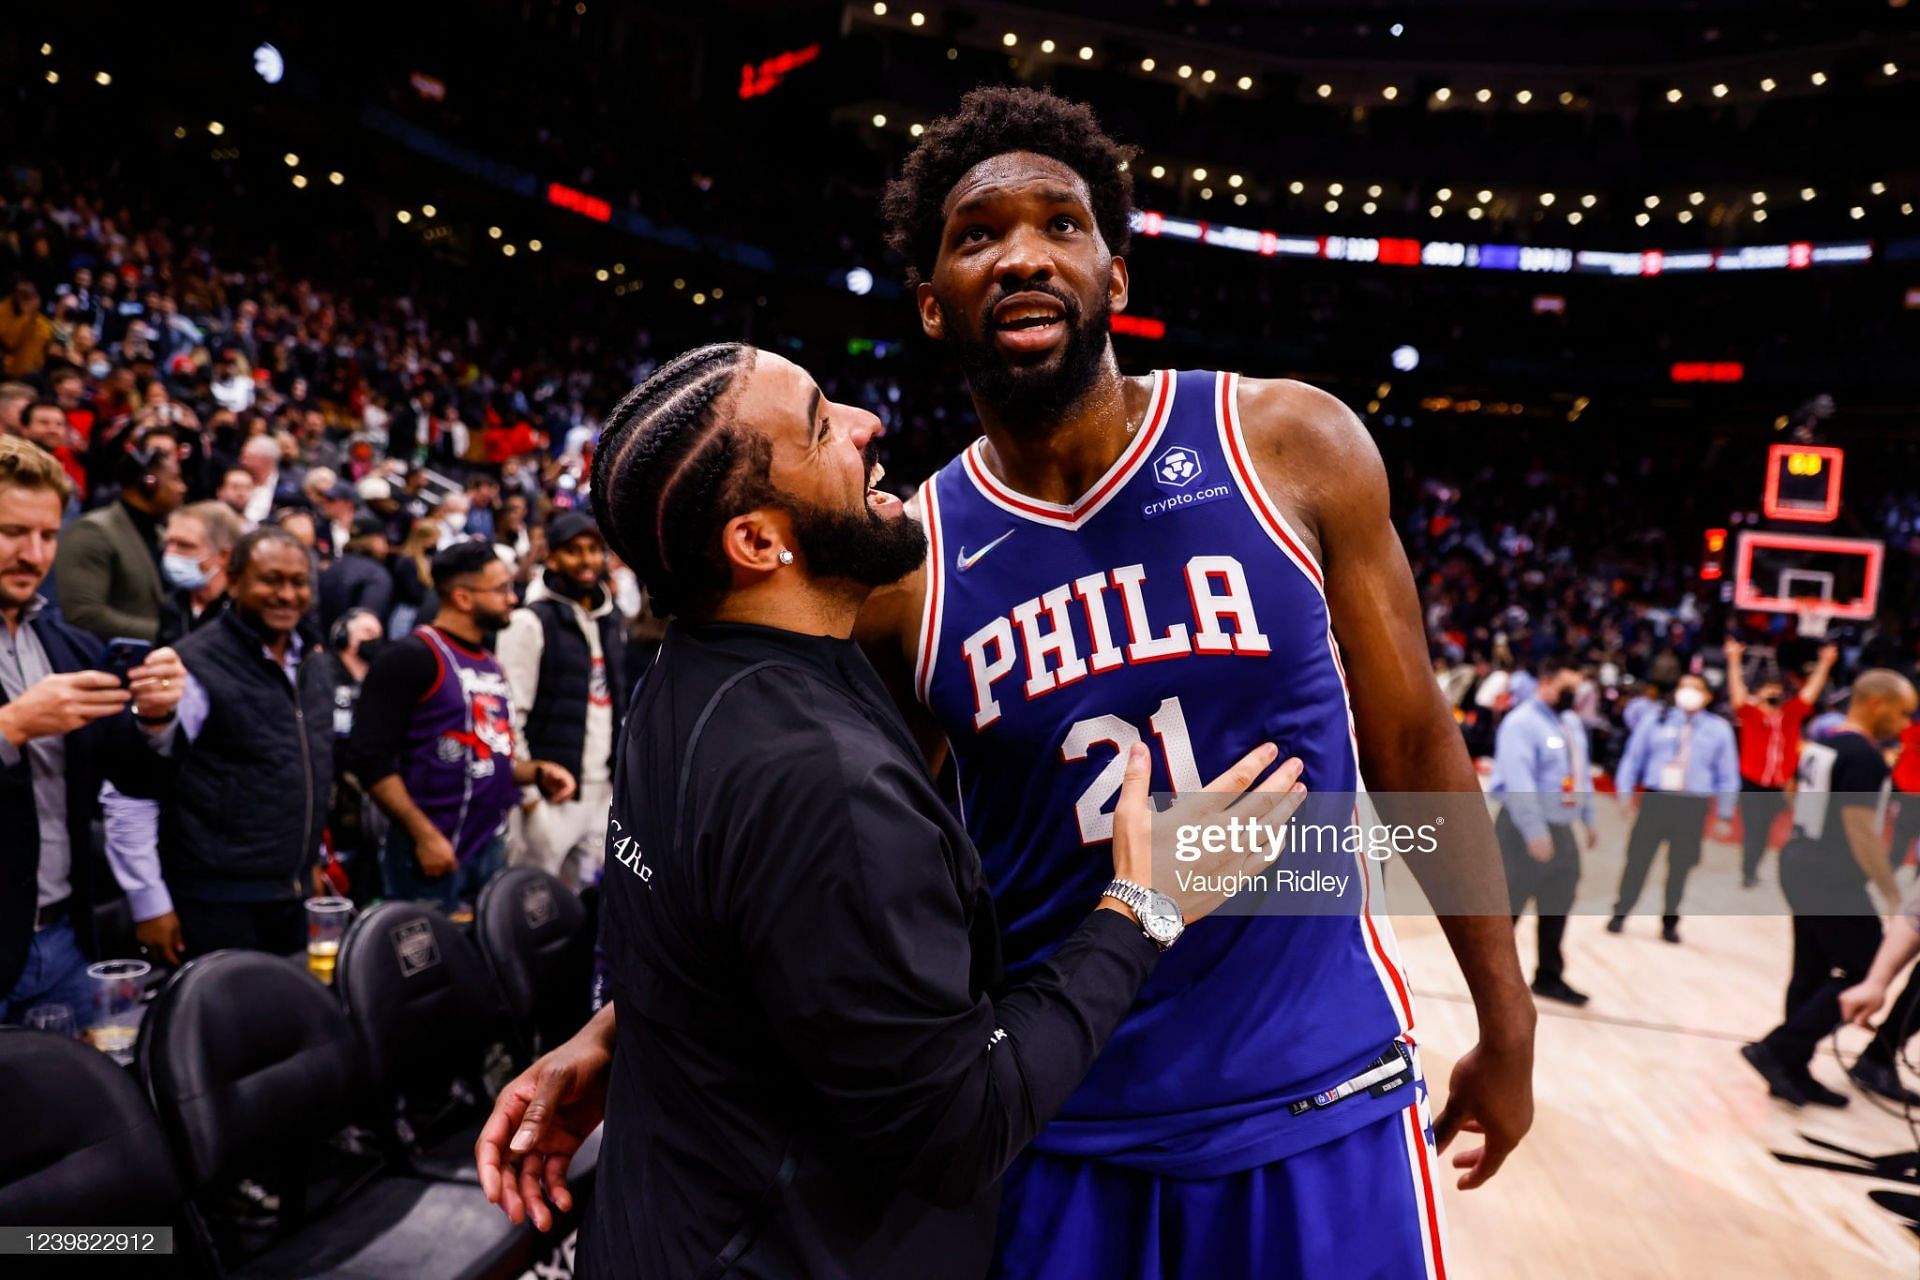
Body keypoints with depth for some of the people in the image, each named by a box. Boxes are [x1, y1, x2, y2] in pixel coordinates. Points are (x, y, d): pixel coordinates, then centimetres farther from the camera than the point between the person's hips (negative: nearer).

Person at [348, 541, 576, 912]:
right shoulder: (411, 658, -10)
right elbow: (371, 759, -15)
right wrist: (424, 835, -19)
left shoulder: (491, 666, 15)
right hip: (432, 848, -7)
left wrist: (537, 772, 5)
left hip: (492, 848, 7)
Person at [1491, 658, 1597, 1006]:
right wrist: (1535, 832, -27)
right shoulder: (1521, 723, -18)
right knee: (1507, 907, -1)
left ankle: (1549, 977, 28)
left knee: (1556, 908, 15)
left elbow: (1582, 771, 21)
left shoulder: (1572, 723, 11)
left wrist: (1588, 818, 20)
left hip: (1560, 829, 8)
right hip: (1524, 831, -8)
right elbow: (1519, 781, -24)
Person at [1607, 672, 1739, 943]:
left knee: (1680, 865, 5)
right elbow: (1633, 756, 9)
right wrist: (1625, 791, 0)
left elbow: (1727, 773, 8)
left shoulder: (1719, 730, 6)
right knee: (1637, 859, 0)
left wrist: (1725, 814, 6)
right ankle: (1620, 914, 13)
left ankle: (1670, 923, 19)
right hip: (1655, 799, 0)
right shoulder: (1656, 722, 6)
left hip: (1693, 807, 0)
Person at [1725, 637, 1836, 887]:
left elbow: (1810, 691, 9)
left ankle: (1752, 871, 24)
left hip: (1777, 786, 4)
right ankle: (1747, 873, 11)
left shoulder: (1791, 714, 8)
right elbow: (1737, 689, -12)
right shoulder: (1749, 713, -3)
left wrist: (1825, 664, 4)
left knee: (1764, 831, 12)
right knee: (1752, 830, 0)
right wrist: (1734, 659, -21)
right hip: (1751, 783, -4)